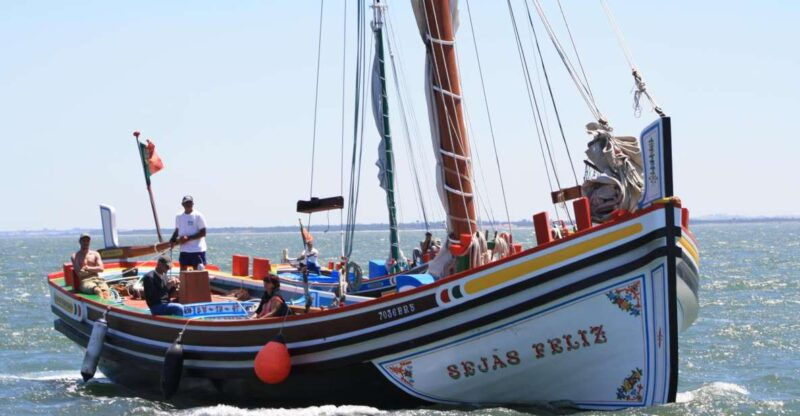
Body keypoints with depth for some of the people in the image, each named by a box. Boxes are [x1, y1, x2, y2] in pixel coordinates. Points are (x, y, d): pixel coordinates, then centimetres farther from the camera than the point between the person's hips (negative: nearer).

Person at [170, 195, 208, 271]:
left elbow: (203, 233, -9)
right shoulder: (179, 216, 10)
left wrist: (188, 238, -17)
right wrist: (172, 240, 0)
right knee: (183, 271, 7)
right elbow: (177, 230, 19)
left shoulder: (198, 216, -7)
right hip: (184, 250, 5)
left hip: (197, 250, -5)